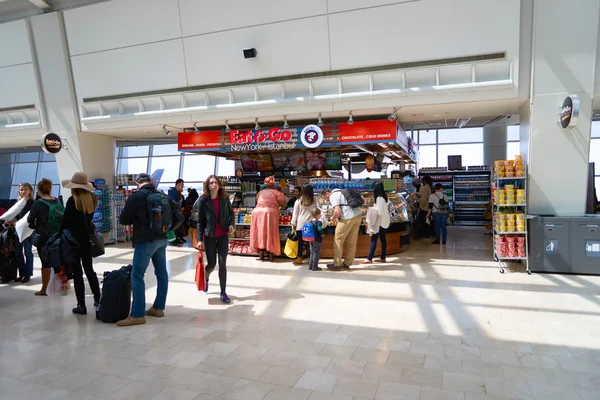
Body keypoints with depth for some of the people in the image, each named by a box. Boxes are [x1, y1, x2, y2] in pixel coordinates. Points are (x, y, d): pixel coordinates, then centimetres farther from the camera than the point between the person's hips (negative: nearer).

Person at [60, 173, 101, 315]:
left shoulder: (72, 200, -15)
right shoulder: (92, 198, 2)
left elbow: (65, 221, -11)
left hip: (74, 239, -5)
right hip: (87, 238, 6)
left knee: (77, 273, 1)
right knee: (89, 269, 17)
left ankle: (81, 306, 5)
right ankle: (98, 299, 22)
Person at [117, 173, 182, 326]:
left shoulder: (135, 197, -8)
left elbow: (123, 220, -3)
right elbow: (178, 208, 26)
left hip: (146, 240, -7)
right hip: (162, 239, 7)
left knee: (137, 276, -4)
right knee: (162, 273, 12)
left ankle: (137, 315, -4)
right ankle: (158, 308, 21)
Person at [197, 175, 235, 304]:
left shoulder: (225, 198, 0)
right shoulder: (203, 200, -7)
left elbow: (231, 213, 12)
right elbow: (200, 221, -5)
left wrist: (232, 224, -8)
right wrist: (200, 239, -9)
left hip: (223, 235, 1)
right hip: (209, 236, -1)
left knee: (222, 263, -2)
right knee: (211, 264, 8)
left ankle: (223, 292, 8)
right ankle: (205, 278, 43)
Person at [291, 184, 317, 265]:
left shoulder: (298, 202, -1)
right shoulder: (314, 202, 1)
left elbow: (295, 214, 4)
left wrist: (293, 224, 11)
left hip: (300, 225, -1)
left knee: (300, 241, 5)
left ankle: (299, 258, 9)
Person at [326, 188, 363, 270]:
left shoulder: (333, 196, -3)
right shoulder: (341, 192, 24)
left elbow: (337, 211, -16)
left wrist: (333, 218, 3)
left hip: (348, 218, -8)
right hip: (358, 215, 8)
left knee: (338, 240, 5)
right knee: (352, 242, 13)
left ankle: (337, 264, 11)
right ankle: (347, 263, 23)